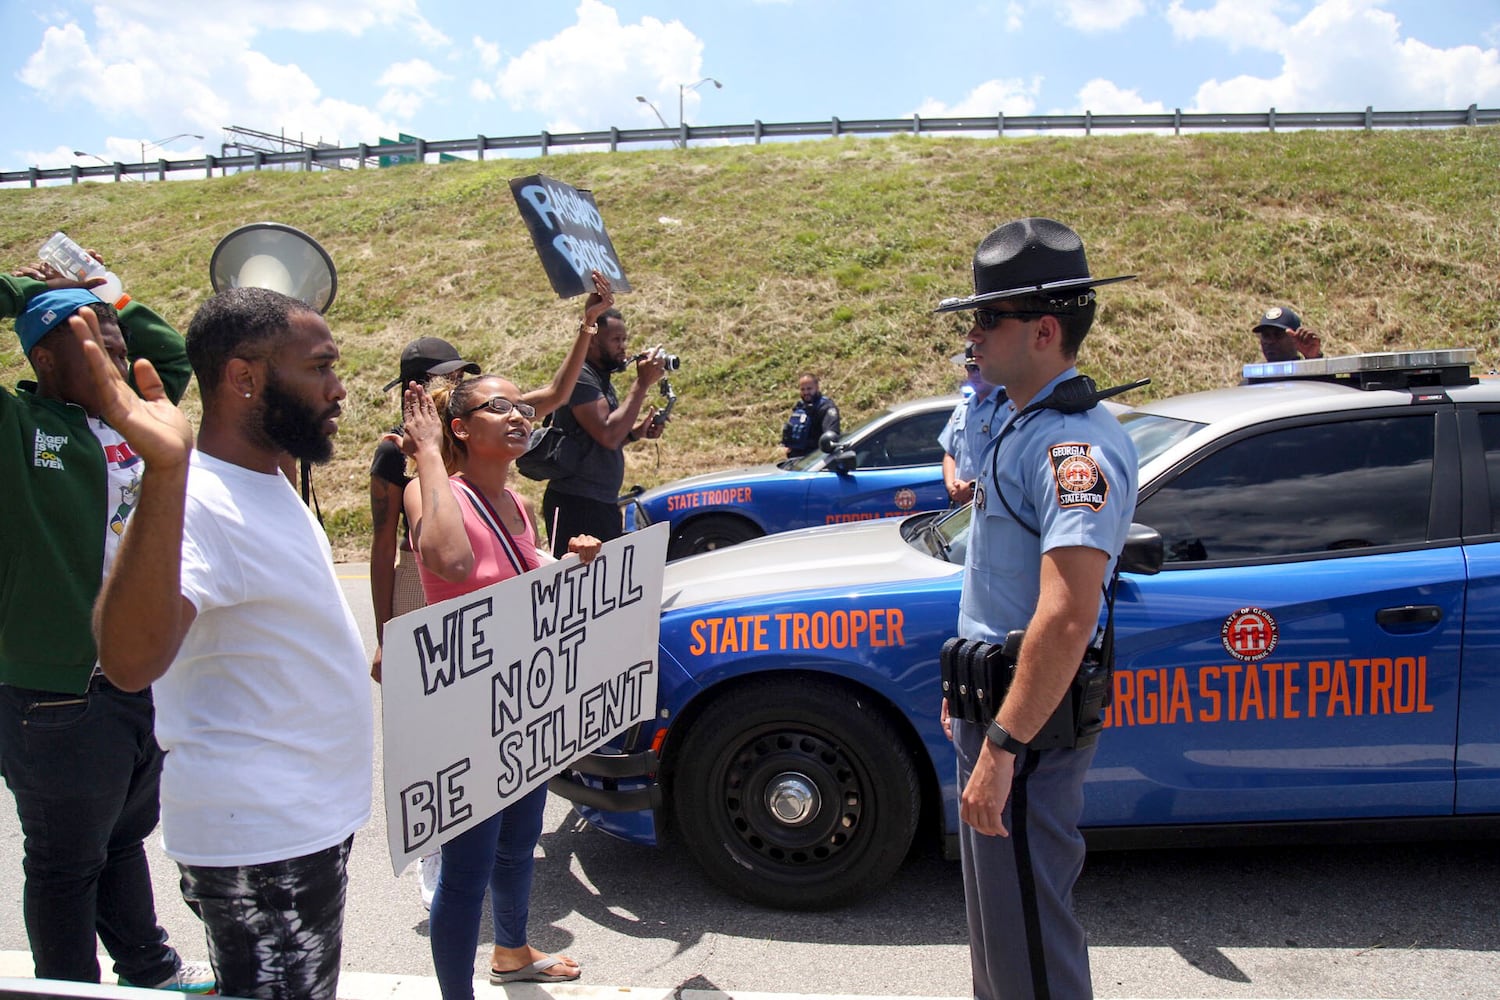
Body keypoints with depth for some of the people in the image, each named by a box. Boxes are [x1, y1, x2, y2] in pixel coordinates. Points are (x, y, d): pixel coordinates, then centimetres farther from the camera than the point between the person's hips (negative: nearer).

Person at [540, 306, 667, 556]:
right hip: (577, 504, -10)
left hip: (602, 503, 10)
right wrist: (642, 383, -19)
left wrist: (636, 432, 7)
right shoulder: (580, 376, -13)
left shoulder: (600, 378, 18)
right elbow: (607, 435, -23)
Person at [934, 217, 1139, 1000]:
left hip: (1028, 719, -10)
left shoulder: (1072, 444, -22)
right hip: (997, 701, 10)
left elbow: (1066, 617, -30)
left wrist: (1002, 747, -29)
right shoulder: (1025, 423, 12)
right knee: (997, 913, 24)